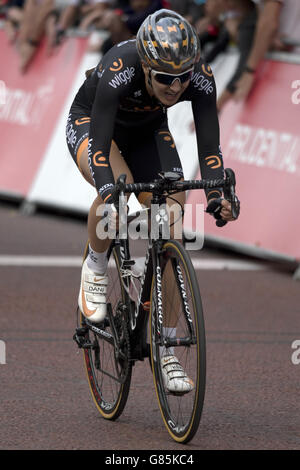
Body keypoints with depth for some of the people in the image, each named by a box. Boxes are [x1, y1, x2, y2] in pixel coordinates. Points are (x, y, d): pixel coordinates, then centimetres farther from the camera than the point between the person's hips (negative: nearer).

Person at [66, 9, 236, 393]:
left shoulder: (200, 77, -30)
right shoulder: (119, 70, -39)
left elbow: (208, 143, -32)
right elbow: (101, 144, -43)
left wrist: (216, 195, -48)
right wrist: (110, 195, -58)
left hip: (148, 132, 3)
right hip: (91, 123, -3)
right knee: (117, 190, -37)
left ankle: (165, 352, -3)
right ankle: (95, 268, -7)